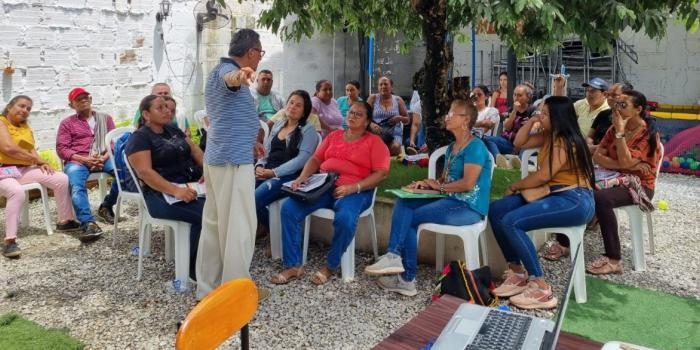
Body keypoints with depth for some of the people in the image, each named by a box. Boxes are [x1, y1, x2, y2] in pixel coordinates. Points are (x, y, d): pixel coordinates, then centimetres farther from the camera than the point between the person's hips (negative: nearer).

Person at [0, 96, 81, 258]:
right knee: (17, 192, -39)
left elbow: (31, 149, 10)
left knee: (62, 179, -6)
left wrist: (41, 163, -11)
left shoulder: (25, 126, 19)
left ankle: (65, 221, 7)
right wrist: (37, 159, -11)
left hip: (24, 169, 8)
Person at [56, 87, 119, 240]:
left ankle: (106, 207, -11)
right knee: (77, 185, -35)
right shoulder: (67, 123, 19)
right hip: (77, 161, -1)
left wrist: (104, 157, -9)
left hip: (104, 158, 1)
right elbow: (61, 149, 7)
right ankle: (88, 223, -47)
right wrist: (84, 159, -11)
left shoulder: (105, 118, 24)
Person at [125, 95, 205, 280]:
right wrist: (175, 191, -28)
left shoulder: (173, 130, 21)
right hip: (163, 194, -7)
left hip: (192, 184, 7)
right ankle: (195, 267, -13)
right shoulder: (139, 138, -1)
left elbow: (195, 150, 17)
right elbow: (145, 172, -14)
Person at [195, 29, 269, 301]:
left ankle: (208, 287, 21)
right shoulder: (227, 70, -12)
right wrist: (238, 77, -63)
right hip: (234, 159, -10)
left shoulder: (216, 72, 21)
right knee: (239, 225, -3)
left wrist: (248, 143, 36)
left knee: (214, 223, 13)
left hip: (217, 157, 11)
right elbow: (229, 79, -41)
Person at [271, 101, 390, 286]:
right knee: (288, 208, -18)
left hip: (354, 191, -4)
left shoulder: (374, 142, 6)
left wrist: (353, 187, -17)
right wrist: (302, 177, -4)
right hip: (322, 186, 5)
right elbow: (315, 159, 18)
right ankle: (293, 265, -12)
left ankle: (330, 266, -13)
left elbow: (381, 173, -5)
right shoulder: (334, 135, 22)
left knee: (345, 218, -37)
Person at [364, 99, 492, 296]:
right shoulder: (452, 147, 17)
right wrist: (427, 184, 0)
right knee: (403, 205, -12)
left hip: (469, 208, -8)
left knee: (409, 218, -15)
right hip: (450, 201, 8)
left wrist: (439, 186, -8)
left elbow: (468, 183, -20)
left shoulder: (475, 147, -11)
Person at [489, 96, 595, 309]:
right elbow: (519, 143, 20)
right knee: (495, 210, -5)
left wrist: (515, 187, -4)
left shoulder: (565, 142, -14)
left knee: (511, 222, -27)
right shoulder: (549, 136, 14)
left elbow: (543, 176, -18)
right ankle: (517, 273, -2)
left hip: (574, 201, -10)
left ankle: (541, 289, -21)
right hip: (553, 195, 10)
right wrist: (532, 120, 8)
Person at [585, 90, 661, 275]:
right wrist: (628, 166, -17)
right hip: (616, 179, 6)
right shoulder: (614, 128, 7)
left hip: (638, 185, -6)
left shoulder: (648, 134, -12)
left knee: (601, 198, -35)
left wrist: (620, 131, -21)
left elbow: (625, 162, -24)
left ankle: (614, 259, -29)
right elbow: (597, 156, -3)